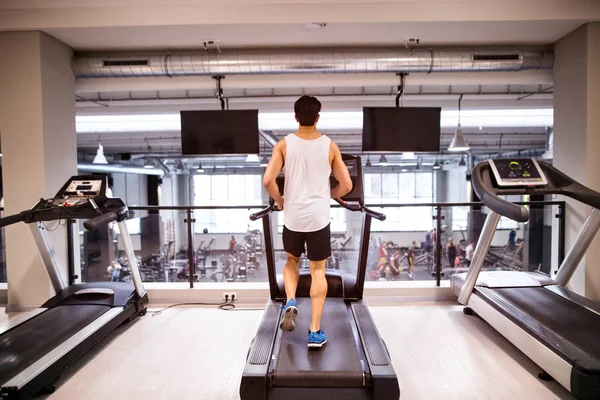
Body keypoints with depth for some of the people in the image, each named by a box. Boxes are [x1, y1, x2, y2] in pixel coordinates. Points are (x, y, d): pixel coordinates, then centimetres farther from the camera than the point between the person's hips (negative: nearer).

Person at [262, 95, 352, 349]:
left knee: (292, 261, 25)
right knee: (318, 271, 10)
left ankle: (290, 303, 3)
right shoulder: (330, 146, -2)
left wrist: (279, 200, 7)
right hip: (319, 217, 0)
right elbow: (346, 185, -1)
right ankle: (315, 332, 13)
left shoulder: (284, 144, -4)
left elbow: (268, 180, -12)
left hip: (293, 216, 1)